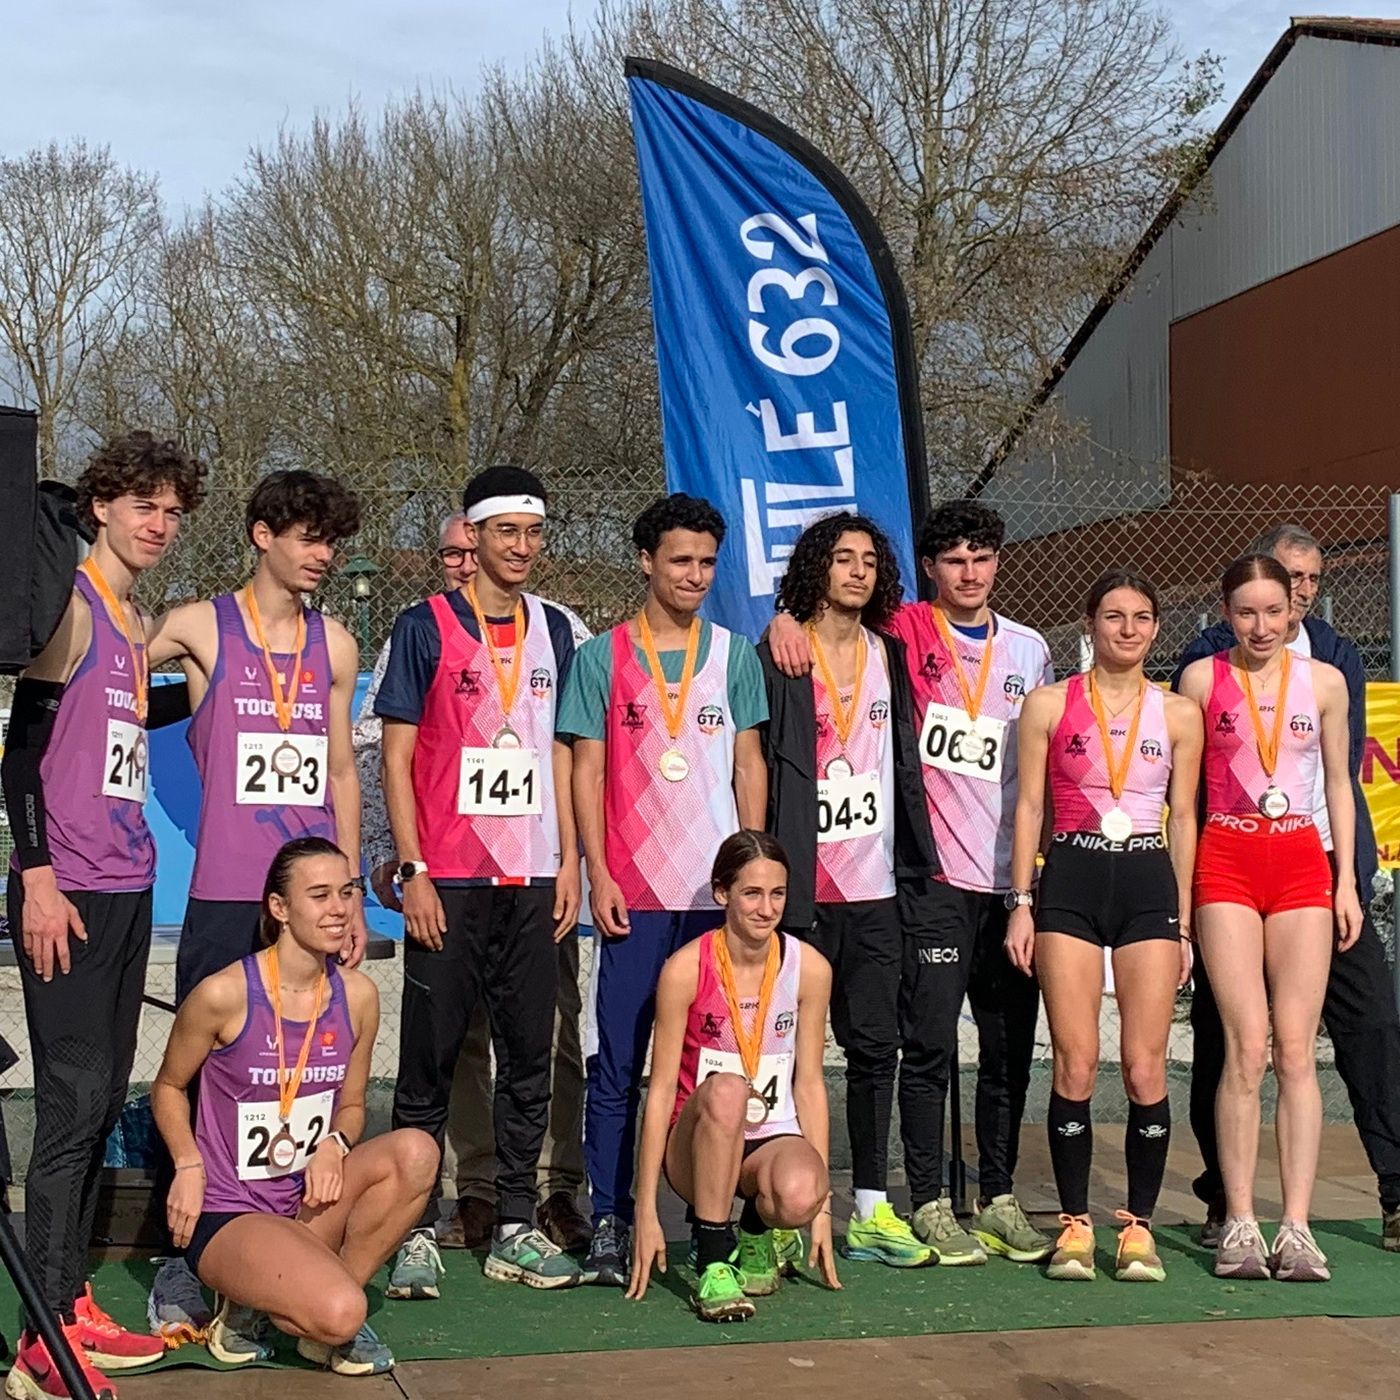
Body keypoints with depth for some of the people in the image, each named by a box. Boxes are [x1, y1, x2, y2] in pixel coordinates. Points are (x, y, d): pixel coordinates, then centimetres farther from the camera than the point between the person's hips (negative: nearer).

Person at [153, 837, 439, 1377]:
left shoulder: (357, 995, 0)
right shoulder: (224, 994, -14)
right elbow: (168, 1086, 3)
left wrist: (334, 1146, -10)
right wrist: (189, 1166, -12)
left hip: (309, 1200, 6)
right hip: (228, 1215, -6)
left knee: (415, 1152, -24)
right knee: (338, 1314, -31)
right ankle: (246, 1309, 5)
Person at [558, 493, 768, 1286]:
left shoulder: (735, 654, 10)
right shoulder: (602, 657, 4)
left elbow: (750, 765, 10)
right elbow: (587, 772, 3)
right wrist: (599, 874, -5)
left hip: (721, 890, 2)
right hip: (636, 891, -2)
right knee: (619, 1063, -1)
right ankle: (609, 1221, 5)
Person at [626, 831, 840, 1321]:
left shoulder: (809, 967, -4)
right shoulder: (686, 968, -12)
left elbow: (809, 1083, 0)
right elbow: (661, 1088, -10)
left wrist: (822, 1202, -4)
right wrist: (645, 1212, -11)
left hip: (773, 1139, 2)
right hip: (696, 1143, -2)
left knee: (799, 1195, -34)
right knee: (726, 1089, -37)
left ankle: (756, 1232, 6)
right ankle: (712, 1263, -23)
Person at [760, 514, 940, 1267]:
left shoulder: (891, 657, 13)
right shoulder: (778, 658, -3)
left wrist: (916, 859, 12)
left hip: (873, 890, 5)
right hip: (798, 888, -5)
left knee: (874, 1043, 7)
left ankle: (871, 1210, 15)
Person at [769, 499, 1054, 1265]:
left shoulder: (1030, 649, 14)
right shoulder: (906, 632, 2)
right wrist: (786, 618, -17)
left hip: (1014, 878, 4)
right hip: (935, 877, -4)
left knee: (1009, 1049, 9)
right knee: (930, 1045, -3)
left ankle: (999, 1200, 20)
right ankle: (929, 1205, 6)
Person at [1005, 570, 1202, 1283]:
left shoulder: (1179, 713, 9)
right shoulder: (1049, 704, 6)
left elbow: (1183, 818, 11)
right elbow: (1029, 806, 6)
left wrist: (1184, 922, 8)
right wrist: (1021, 903, -1)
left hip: (1150, 884, 1)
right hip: (1071, 881, -1)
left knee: (1145, 1068, -3)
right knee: (1075, 1066, -4)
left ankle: (1139, 1224, 8)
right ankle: (1075, 1222, 8)